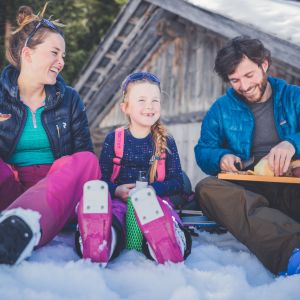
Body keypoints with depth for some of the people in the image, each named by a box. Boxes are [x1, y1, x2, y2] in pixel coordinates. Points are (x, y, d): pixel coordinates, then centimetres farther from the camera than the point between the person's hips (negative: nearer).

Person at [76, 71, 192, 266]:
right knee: (112, 215, -37)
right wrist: (116, 190, -13)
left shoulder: (166, 142, 14)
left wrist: (151, 190, -10)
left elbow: (177, 182, 9)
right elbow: (101, 179, 10)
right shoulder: (113, 139, 14)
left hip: (155, 198, 1)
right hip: (119, 198, 0)